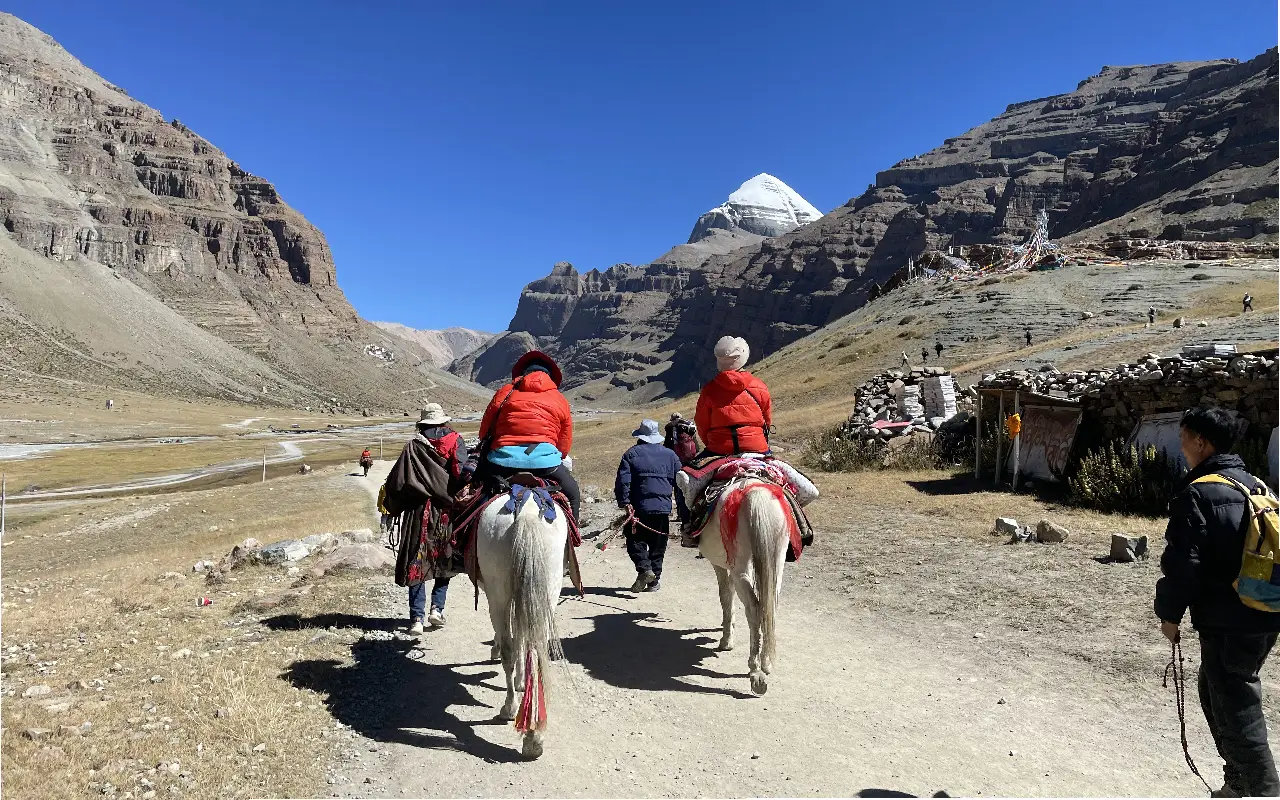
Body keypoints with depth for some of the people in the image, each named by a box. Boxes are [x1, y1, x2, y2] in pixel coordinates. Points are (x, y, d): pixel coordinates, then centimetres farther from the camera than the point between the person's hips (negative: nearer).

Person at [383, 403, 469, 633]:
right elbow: (463, 474, -12)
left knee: (417, 562, 7)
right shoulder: (455, 441, -1)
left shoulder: (414, 445, 0)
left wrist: (390, 505, 13)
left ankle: (417, 617, 5)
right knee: (445, 560, 16)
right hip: (449, 509, 0)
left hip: (420, 511, 0)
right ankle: (437, 608, 5)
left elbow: (397, 480, -1)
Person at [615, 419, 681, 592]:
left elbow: (622, 480, -8)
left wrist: (624, 503, -6)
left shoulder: (631, 454, 0)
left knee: (635, 540, 9)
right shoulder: (670, 454, 7)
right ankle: (654, 579, 14)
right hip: (663, 507, 2)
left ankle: (644, 568, -11)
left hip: (638, 507, -2)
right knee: (658, 545, 11)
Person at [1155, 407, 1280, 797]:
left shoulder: (1197, 494, -15)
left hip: (1228, 623, -9)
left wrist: (1169, 612, -5)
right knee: (1216, 692, 23)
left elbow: (1183, 562, -18)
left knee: (1237, 716, 0)